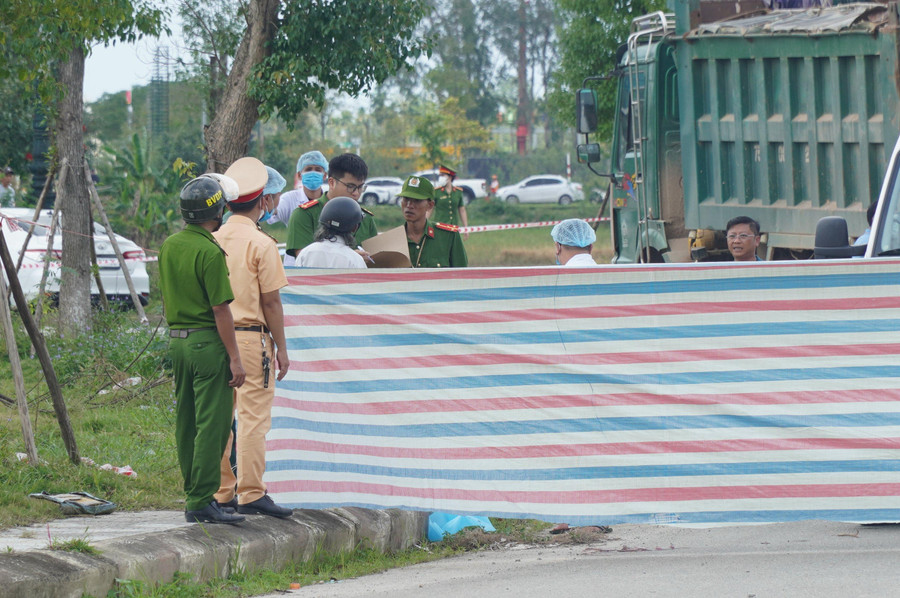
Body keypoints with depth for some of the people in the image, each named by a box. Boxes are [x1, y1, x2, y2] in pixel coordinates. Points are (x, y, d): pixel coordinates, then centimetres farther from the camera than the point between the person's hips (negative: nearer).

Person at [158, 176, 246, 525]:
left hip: (177, 339, 8)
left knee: (186, 422, 12)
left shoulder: (169, 246, 9)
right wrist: (235, 358, -14)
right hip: (207, 341, -8)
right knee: (211, 424, -7)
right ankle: (201, 502, -10)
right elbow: (221, 310, -16)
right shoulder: (210, 252, -16)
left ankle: (194, 494, 17)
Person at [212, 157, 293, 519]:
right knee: (253, 417, -4)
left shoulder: (213, 241, 6)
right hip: (251, 335, -6)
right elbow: (270, 302, -9)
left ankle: (220, 492, 14)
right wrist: (281, 348, -2)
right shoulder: (261, 244, -10)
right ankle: (250, 494, -7)